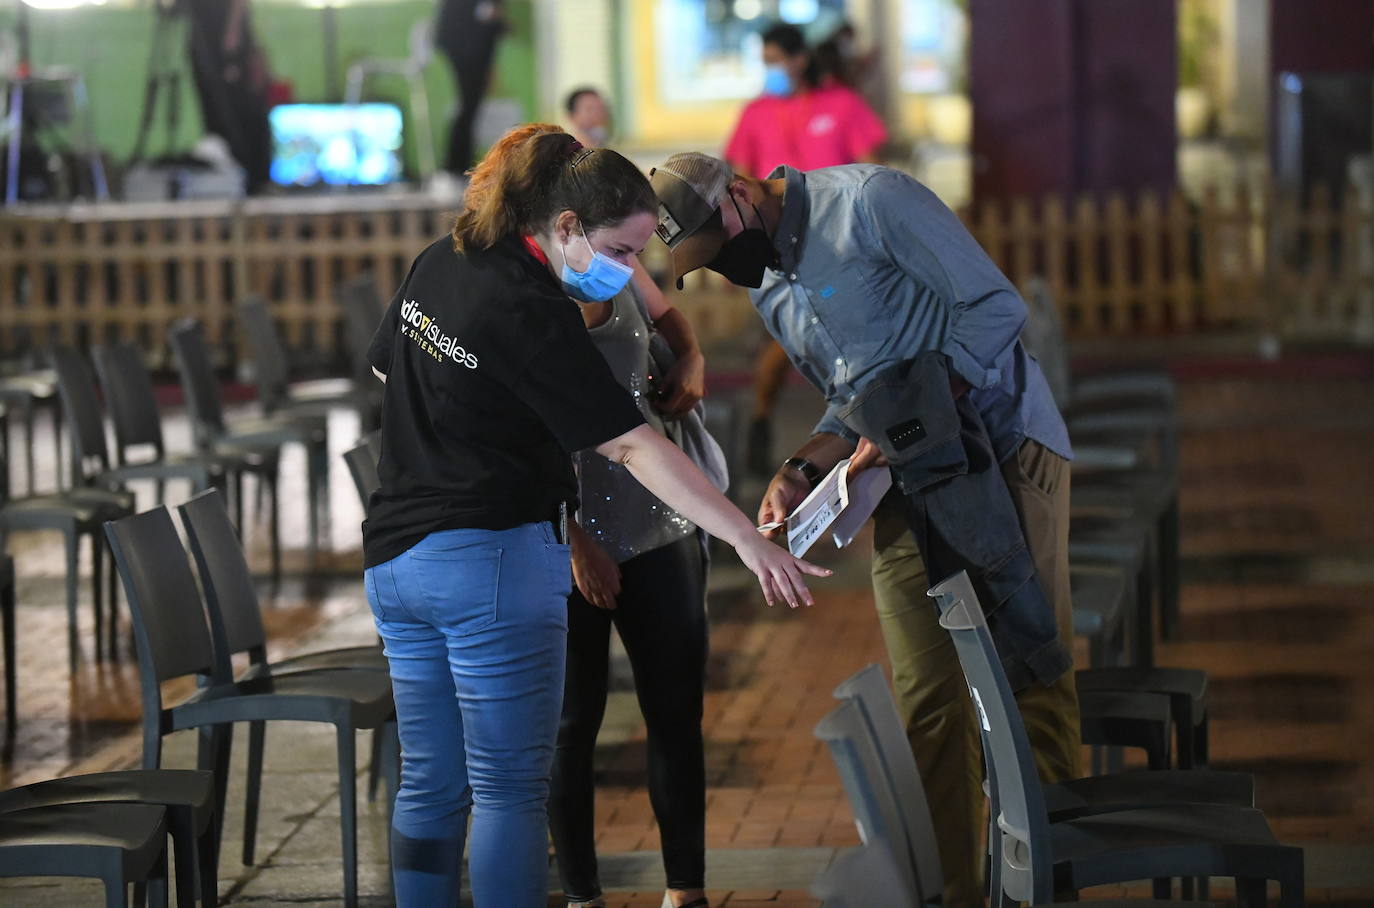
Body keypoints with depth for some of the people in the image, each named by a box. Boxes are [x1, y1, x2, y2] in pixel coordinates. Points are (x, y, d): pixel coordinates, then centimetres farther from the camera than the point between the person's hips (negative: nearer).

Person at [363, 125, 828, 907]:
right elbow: (635, 447, -25)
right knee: (510, 790, -2)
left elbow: (387, 366, 23)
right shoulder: (532, 315, -19)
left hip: (396, 554, 8)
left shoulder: (440, 262, 6)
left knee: (430, 785, 12)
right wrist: (748, 540, -28)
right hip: (496, 563, -8)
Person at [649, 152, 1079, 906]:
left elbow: (996, 305, -13)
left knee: (1033, 678, -5)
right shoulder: (769, 292, 14)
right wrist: (803, 469, 1)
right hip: (907, 480, 7)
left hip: (1002, 442, -7)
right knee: (926, 705, 2)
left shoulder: (870, 201, -10)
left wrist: (919, 421, -17)